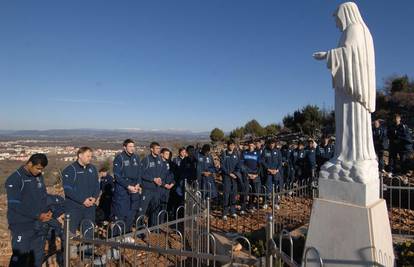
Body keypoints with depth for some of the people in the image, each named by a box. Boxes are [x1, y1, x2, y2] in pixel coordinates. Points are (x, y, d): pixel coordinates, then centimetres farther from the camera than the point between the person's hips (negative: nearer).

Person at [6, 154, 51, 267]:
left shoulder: (39, 177, 7)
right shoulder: (15, 179, -14)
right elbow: (15, 205, -18)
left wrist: (47, 211, -3)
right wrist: (38, 215, -19)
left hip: (38, 226, 6)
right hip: (22, 227, -6)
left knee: (38, 257, 14)